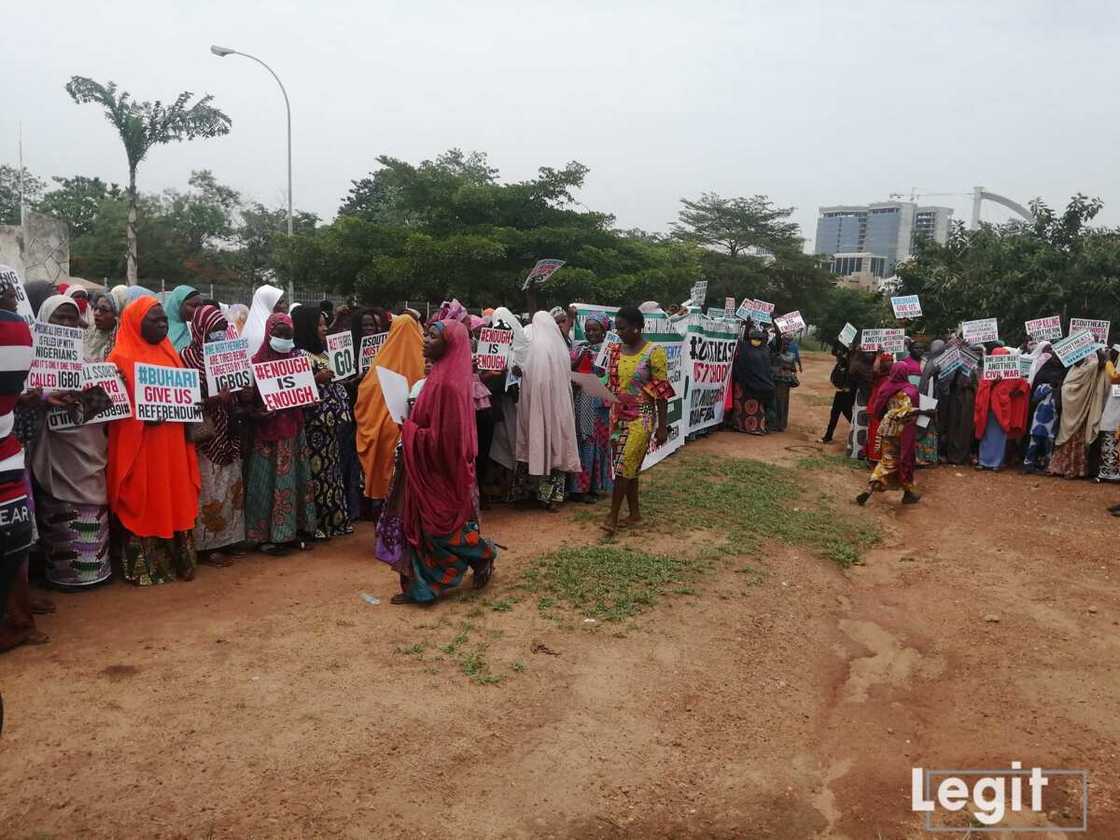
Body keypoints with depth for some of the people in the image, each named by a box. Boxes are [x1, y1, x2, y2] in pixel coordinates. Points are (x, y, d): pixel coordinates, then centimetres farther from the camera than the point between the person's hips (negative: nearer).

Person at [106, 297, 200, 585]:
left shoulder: (169, 353, 14)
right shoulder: (122, 357, -6)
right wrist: (145, 415, -25)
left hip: (172, 443, 6)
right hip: (140, 445, -6)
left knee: (174, 500, 10)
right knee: (144, 504, 0)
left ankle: (177, 560, 19)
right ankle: (143, 568, 9)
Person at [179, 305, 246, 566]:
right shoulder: (189, 357, -8)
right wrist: (215, 398, -26)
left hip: (228, 432, 7)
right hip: (205, 432, -7)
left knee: (231, 484, 10)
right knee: (209, 488, -4)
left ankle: (228, 538, 20)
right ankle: (206, 545, 5)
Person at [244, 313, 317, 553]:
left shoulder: (296, 357, 8)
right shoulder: (259, 361, -7)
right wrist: (260, 412, -26)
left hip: (294, 426, 5)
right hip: (269, 428, -5)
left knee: (294, 478, 9)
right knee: (269, 480, -1)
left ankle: (293, 530, 18)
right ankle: (266, 534, 8)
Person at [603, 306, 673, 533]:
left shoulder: (653, 353, -10)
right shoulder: (615, 350, 6)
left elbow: (662, 392, -9)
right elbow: (610, 385, 11)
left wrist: (663, 426, -10)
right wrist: (609, 418, 7)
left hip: (641, 418, -6)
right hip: (617, 417, 6)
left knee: (625, 465, -7)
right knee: (629, 466, 10)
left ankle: (613, 515, 1)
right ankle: (635, 513, 21)